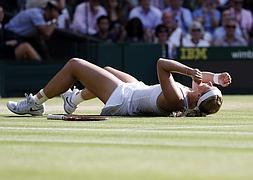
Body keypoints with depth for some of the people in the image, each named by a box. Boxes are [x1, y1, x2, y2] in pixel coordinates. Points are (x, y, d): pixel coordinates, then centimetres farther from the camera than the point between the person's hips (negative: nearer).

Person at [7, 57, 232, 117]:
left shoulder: (175, 100, -41)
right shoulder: (192, 99, -20)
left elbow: (161, 65, -44)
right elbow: (200, 76, -1)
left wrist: (190, 70, -45)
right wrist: (216, 77, -19)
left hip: (121, 99, -8)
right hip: (137, 88, 8)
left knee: (74, 64, 3)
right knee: (107, 69, 34)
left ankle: (35, 103, 21)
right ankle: (75, 98, 58)